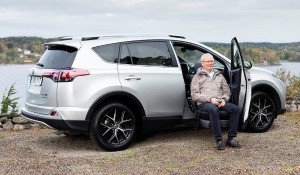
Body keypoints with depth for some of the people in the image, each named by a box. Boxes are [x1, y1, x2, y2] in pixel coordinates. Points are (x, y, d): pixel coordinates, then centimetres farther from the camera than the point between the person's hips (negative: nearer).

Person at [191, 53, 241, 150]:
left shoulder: (219, 75, 26)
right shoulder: (197, 77, 12)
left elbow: (227, 90, 23)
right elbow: (194, 95, 1)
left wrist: (224, 99, -1)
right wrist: (210, 99, -13)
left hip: (220, 102, 4)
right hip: (204, 103, -4)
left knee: (236, 109, -23)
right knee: (214, 110, -39)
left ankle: (231, 138, -20)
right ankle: (219, 140, -34)